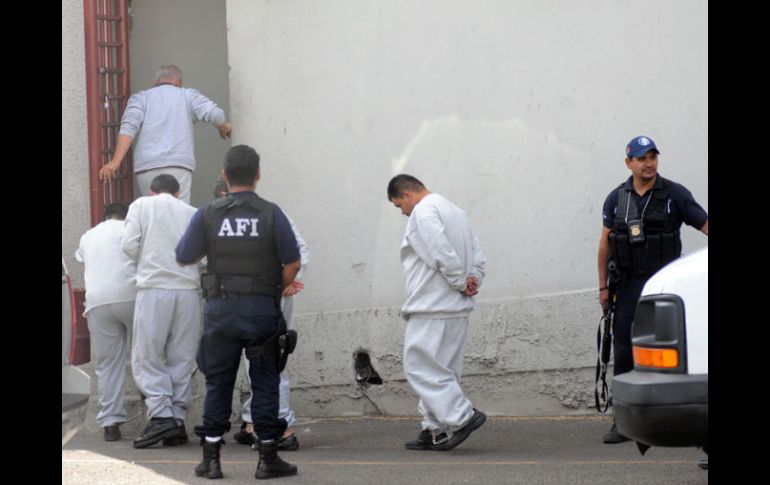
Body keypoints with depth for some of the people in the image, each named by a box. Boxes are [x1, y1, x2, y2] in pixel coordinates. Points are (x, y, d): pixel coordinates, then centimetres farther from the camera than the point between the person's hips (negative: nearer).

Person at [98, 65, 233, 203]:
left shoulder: (140, 97, 16)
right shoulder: (188, 95, 15)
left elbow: (128, 128, 0)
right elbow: (214, 114, 3)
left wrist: (115, 162, -8)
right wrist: (224, 127, 26)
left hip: (146, 166, 2)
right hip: (179, 165, -2)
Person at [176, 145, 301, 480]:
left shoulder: (207, 215, -3)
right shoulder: (271, 214, -5)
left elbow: (183, 258, 5)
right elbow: (292, 264, -4)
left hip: (221, 309, 1)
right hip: (262, 310, -1)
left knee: (218, 383, 9)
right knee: (265, 383, 7)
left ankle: (211, 459, 10)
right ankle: (268, 458, 8)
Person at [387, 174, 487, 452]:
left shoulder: (423, 213, -11)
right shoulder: (455, 211, 21)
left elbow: (443, 254, -23)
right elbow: (477, 254, 19)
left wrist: (461, 283, -13)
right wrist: (474, 280, 6)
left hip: (432, 310, -10)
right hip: (456, 310, 10)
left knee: (420, 366, -7)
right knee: (442, 370, 12)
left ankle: (462, 417, -12)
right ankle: (436, 430, 13)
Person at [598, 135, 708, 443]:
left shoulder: (674, 195, 0)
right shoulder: (617, 199, 9)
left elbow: (704, 224, -3)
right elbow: (605, 243, 12)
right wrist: (603, 286, 8)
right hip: (627, 287, 2)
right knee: (624, 354, 2)